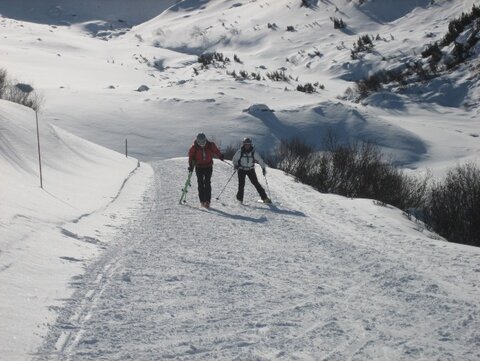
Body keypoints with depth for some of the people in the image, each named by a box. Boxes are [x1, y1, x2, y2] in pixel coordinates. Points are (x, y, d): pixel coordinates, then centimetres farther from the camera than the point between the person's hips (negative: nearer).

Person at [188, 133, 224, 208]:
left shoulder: (210, 145, -10)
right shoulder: (194, 147, -13)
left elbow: (216, 151, 10)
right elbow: (191, 156, -1)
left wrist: (221, 156, 22)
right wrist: (191, 165, -10)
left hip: (208, 166, 0)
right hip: (199, 167, 0)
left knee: (207, 183, -7)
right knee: (200, 184, -2)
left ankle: (207, 201, -9)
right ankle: (202, 201, 2)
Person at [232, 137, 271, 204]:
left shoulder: (253, 152, -8)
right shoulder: (240, 152, -10)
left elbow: (260, 160, 0)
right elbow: (234, 160, -2)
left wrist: (263, 168, -6)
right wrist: (235, 165, -21)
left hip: (250, 170, 0)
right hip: (242, 170, 0)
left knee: (256, 183, -4)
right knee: (241, 184, -11)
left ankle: (264, 198, 0)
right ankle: (240, 199, 4)